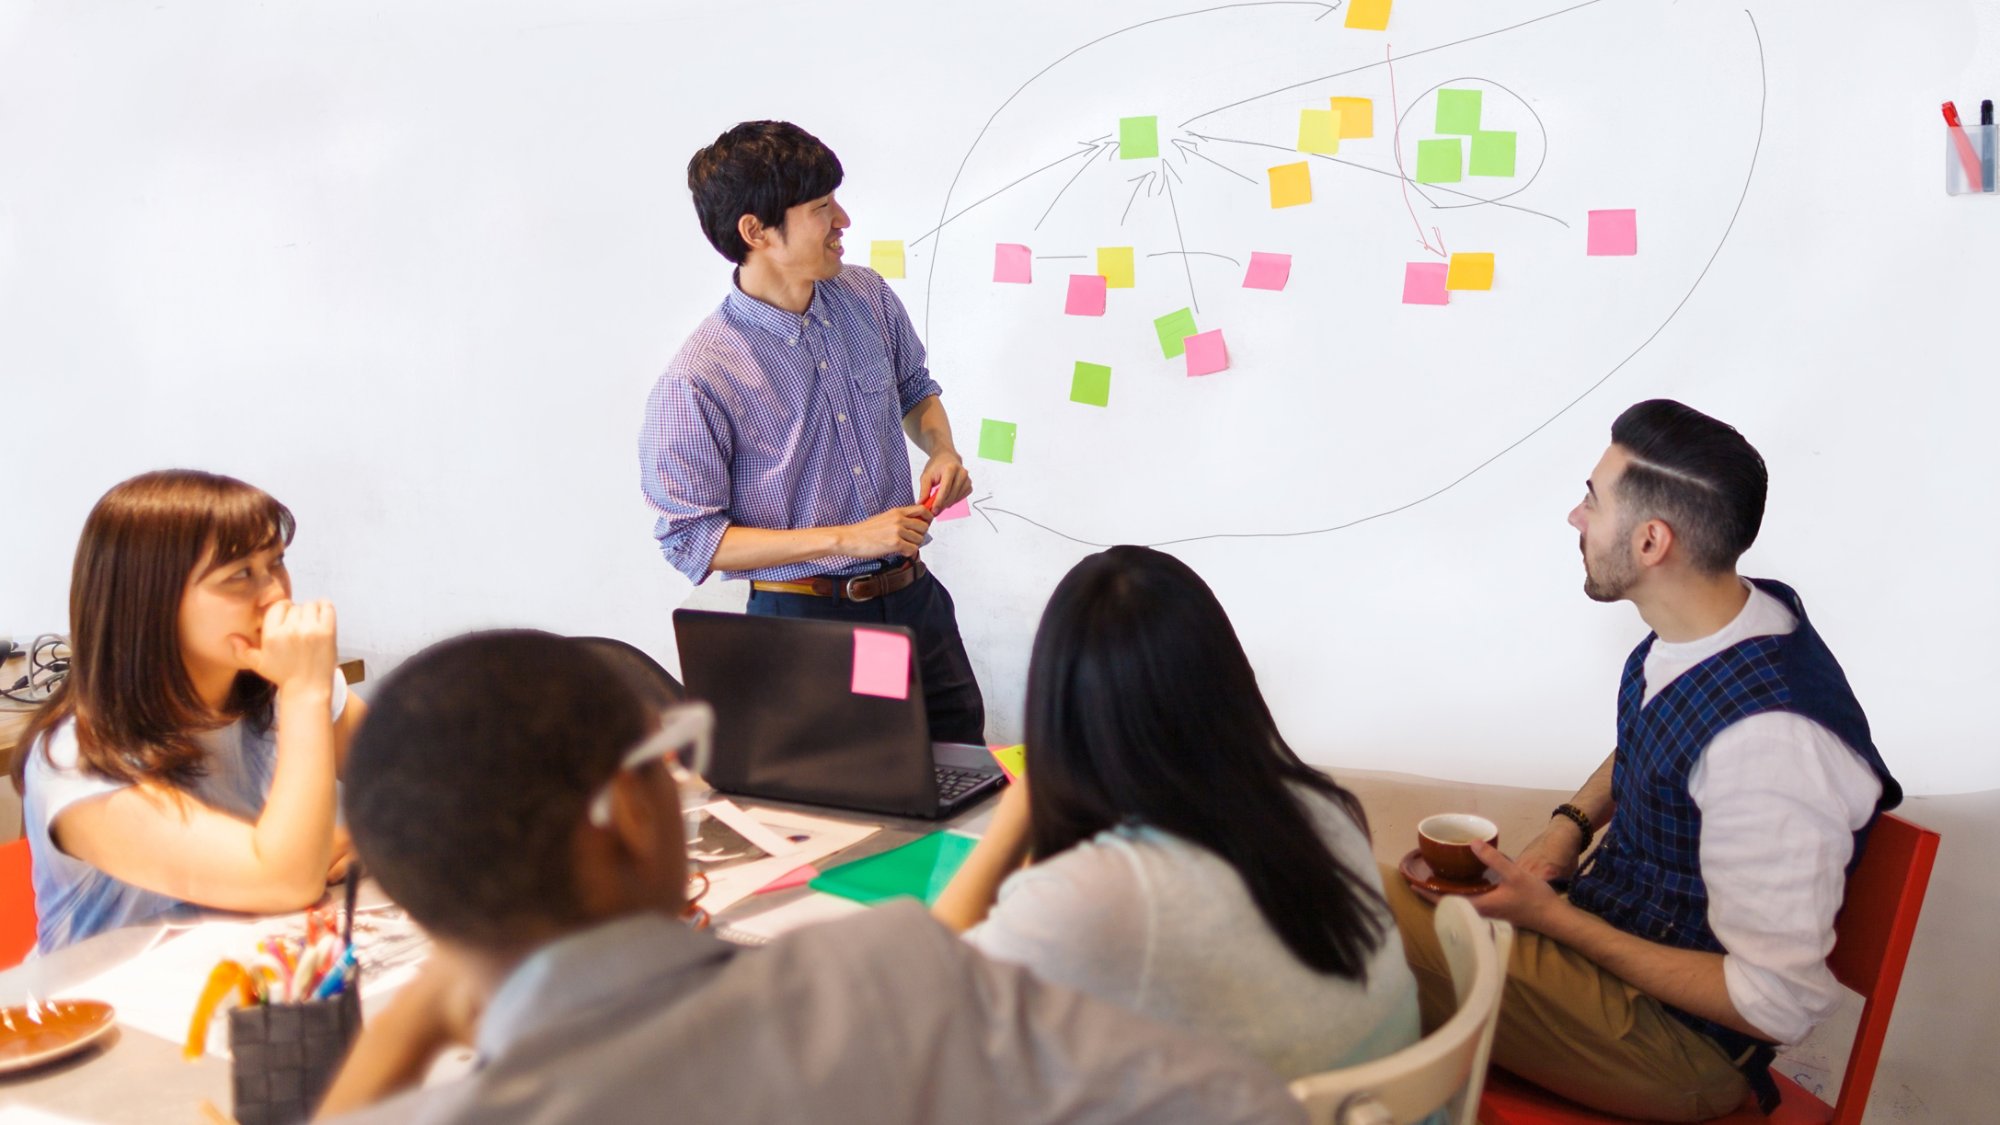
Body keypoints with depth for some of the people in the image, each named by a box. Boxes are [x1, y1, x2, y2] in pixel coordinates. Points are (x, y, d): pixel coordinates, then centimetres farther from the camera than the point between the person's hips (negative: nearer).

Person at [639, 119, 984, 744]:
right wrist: (848, 539, -22)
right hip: (805, 620, -5)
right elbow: (690, 540, -17)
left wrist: (942, 450, -3)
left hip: (913, 596, 6)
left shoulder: (865, 295, 0)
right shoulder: (697, 380, -20)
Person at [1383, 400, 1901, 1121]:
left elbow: (1779, 1006, -26)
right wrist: (1571, 824, -1)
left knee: (1371, 920, -19)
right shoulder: (1709, 626, -4)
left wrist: (1553, 918, -22)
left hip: (1683, 1031, -8)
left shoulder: (1768, 743, -32)